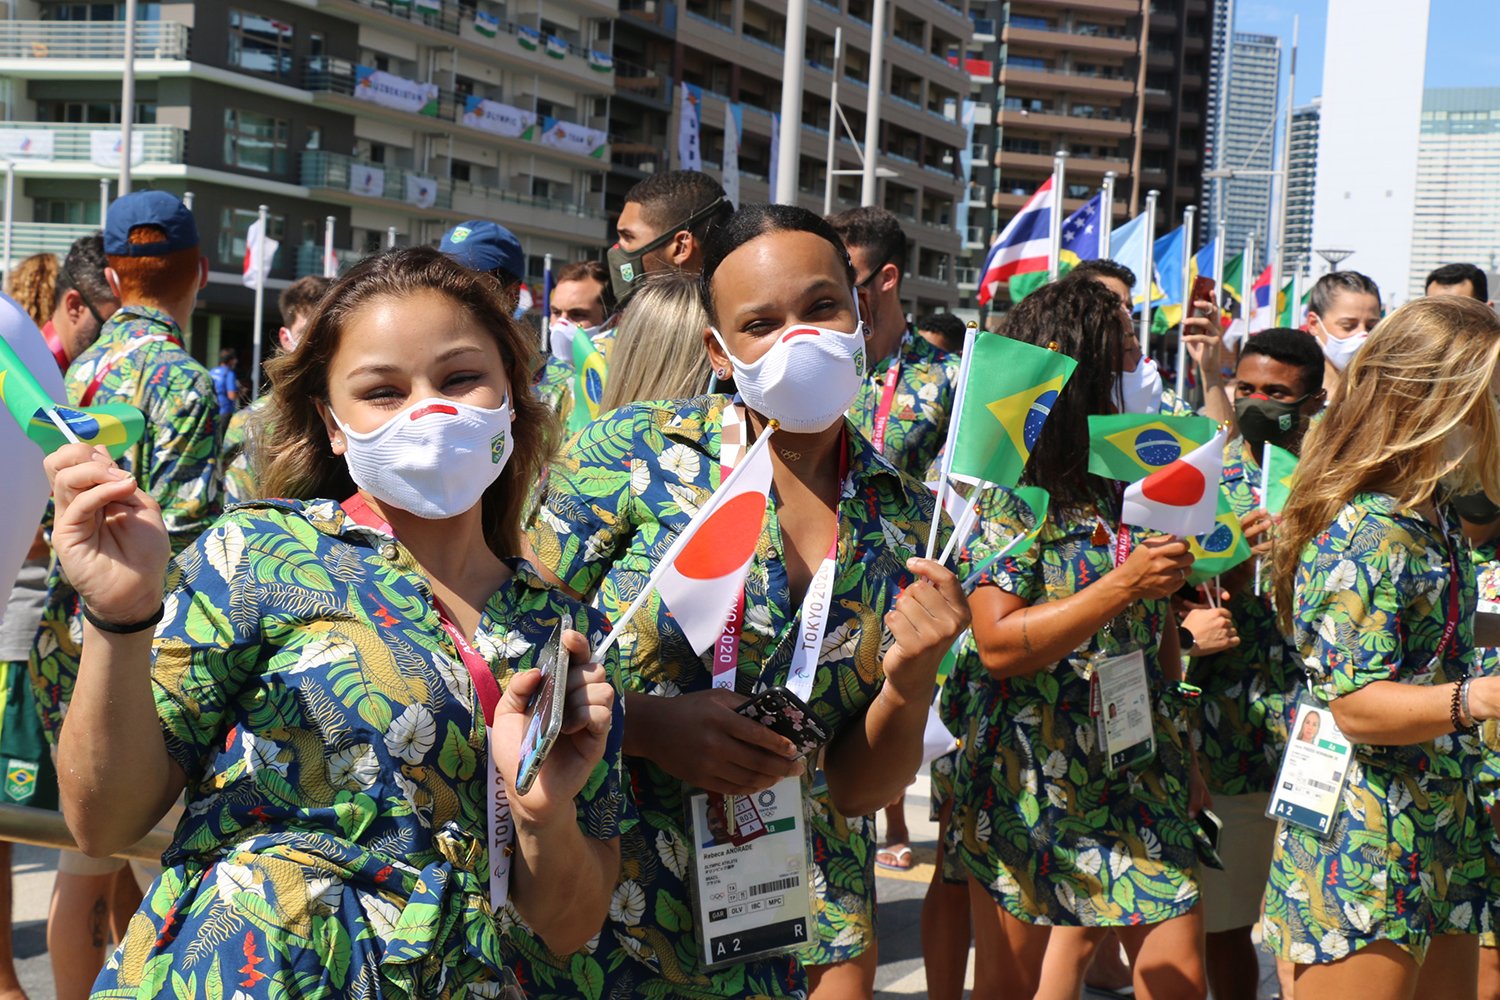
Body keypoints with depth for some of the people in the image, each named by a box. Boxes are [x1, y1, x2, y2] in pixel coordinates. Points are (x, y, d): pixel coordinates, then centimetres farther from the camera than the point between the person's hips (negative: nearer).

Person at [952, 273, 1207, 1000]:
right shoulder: (1010, 496, -10)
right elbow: (999, 645, -18)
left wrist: (1184, 754, 16)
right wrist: (1122, 586, -24)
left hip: (1138, 774, 5)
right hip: (1029, 783, -5)